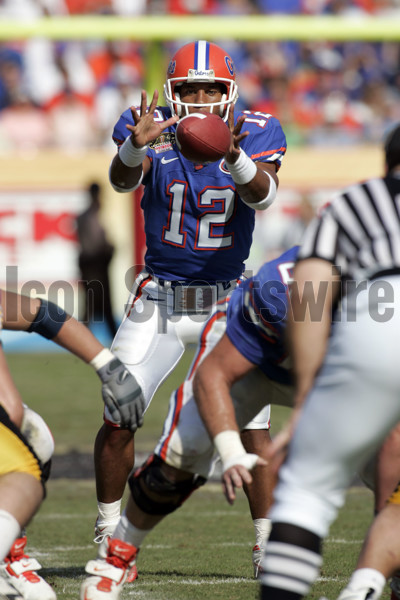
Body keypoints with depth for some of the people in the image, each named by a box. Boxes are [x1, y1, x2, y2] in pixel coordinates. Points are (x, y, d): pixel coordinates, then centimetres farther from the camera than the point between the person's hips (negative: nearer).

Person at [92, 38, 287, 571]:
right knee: (117, 420, -2)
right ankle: (107, 537, 14)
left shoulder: (255, 132, -8)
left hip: (228, 301, 0)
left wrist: (233, 155, -48)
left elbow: (263, 197, -27)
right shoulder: (150, 128, -8)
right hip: (158, 301, 1)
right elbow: (122, 180, -28)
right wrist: (136, 146, -52)